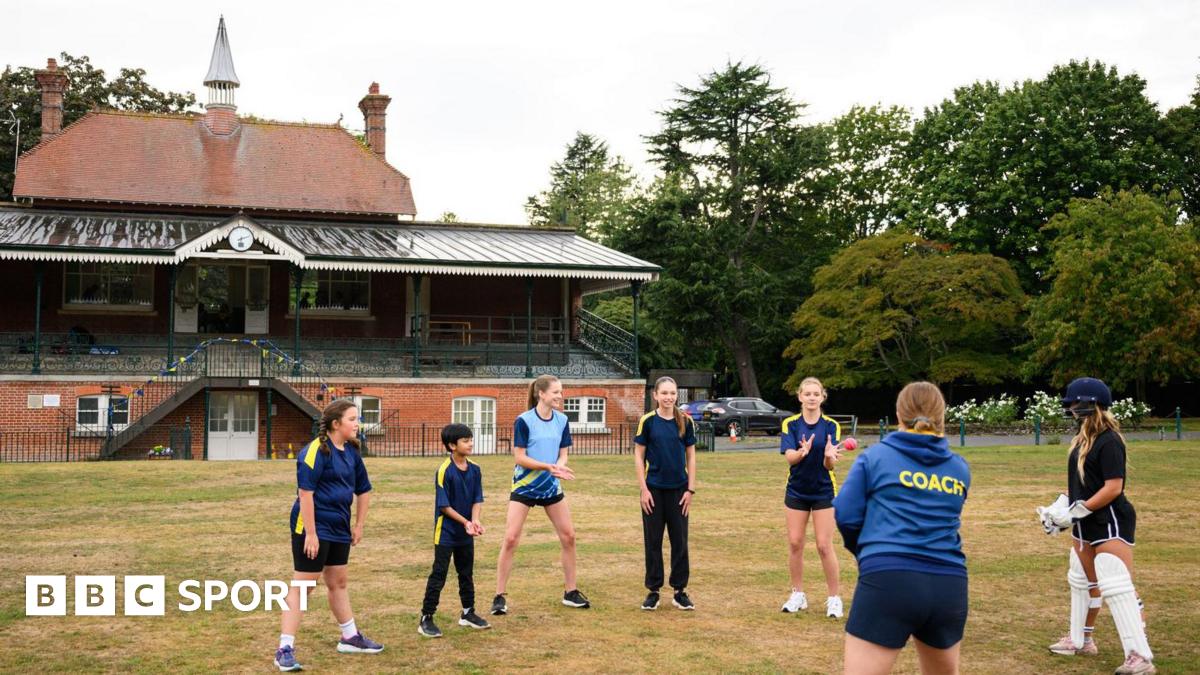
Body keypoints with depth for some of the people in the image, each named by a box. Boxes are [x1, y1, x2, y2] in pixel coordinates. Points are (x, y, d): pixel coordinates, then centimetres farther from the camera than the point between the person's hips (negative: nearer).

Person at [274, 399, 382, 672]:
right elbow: (305, 493, -21)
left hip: (339, 529, 8)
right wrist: (310, 533, -22)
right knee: (302, 586, -5)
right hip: (313, 528, -8)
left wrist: (359, 525, 16)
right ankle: (285, 649, 1)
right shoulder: (316, 451, -17)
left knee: (338, 582, 20)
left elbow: (363, 490, 18)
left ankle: (350, 638, 34)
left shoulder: (351, 452, 7)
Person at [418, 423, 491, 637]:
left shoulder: (475, 470, 1)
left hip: (466, 534, 6)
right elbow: (444, 505, -16)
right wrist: (465, 522, -19)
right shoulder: (444, 471, -17)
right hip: (446, 533, -6)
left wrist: (475, 521, -16)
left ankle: (468, 613, 31)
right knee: (438, 575, -4)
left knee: (466, 574, 17)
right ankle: (426, 619, 2)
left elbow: (477, 499, 1)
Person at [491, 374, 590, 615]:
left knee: (568, 536, 6)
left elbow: (562, 455, 6)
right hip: (524, 486, -5)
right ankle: (500, 596, 3)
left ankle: (570, 592, 21)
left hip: (551, 487, 5)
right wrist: (550, 466, -25)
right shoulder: (524, 421, -14)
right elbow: (519, 457, -16)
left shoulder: (561, 420, 2)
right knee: (510, 539, -8)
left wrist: (560, 467, -17)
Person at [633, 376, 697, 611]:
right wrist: (643, 489, -7)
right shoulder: (647, 421, -4)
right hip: (654, 489, -2)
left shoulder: (685, 421, 1)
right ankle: (653, 591, 16)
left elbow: (691, 456, 6)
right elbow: (639, 456, -1)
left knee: (680, 540, 6)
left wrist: (691, 489, 0)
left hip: (678, 488, 2)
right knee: (653, 541, 5)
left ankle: (680, 591, 16)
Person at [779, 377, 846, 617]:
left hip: (823, 492, -2)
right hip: (796, 491, 2)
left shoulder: (831, 425, -6)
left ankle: (834, 598, 8)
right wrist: (802, 452, -40)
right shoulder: (790, 424, -4)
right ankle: (798, 595, 19)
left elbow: (829, 465, -14)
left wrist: (829, 456, -37)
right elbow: (789, 457, -18)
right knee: (795, 543, 5)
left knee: (824, 545, -3)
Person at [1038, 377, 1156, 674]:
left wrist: (1077, 511, -22)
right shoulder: (1083, 438, 9)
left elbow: (1113, 487, -23)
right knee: (1082, 581, 21)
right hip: (1085, 524, 10)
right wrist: (1062, 507, 2)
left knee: (1117, 587, -16)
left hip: (1110, 522, -10)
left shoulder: (1108, 441, -18)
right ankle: (1080, 640, 37)